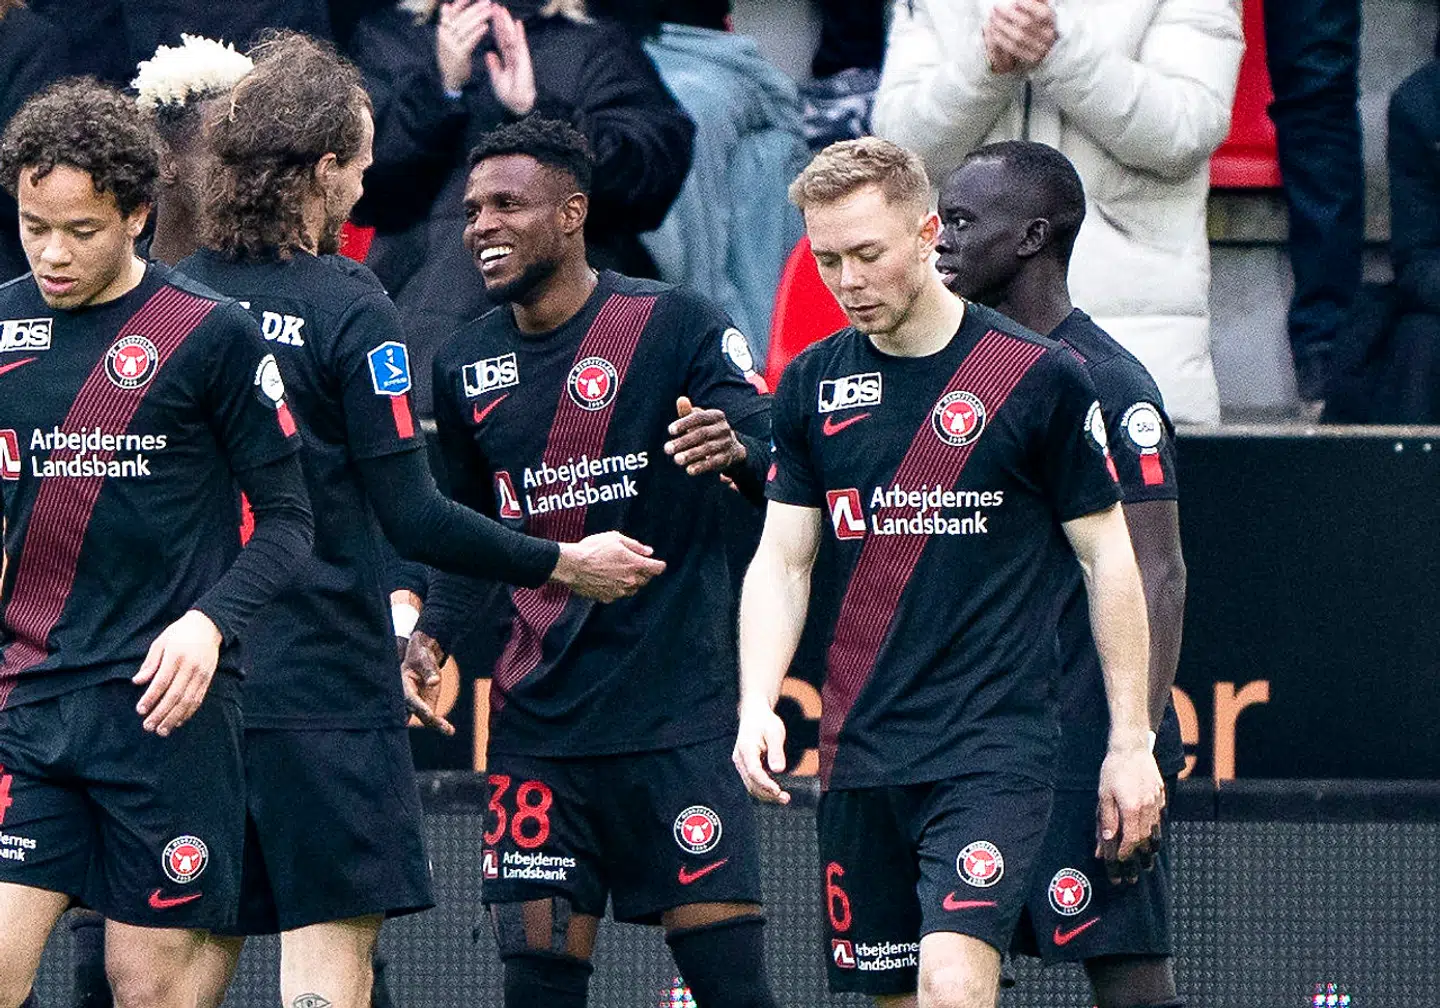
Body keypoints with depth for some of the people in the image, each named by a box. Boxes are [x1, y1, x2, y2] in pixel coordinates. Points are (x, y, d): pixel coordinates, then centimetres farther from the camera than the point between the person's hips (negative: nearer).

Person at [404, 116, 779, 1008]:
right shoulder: (467, 366, 10)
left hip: (679, 708, -5)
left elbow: (786, 477, -12)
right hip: (538, 719, 5)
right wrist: (434, 635, 7)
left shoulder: (675, 325, -5)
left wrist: (737, 450, -35)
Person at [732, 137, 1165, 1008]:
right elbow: (781, 561, 10)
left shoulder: (1041, 379, -4)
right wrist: (757, 707, -7)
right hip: (858, 760, 5)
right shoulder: (813, 387, 8)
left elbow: (1108, 560, 2)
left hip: (995, 748, -5)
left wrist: (1131, 741, 0)